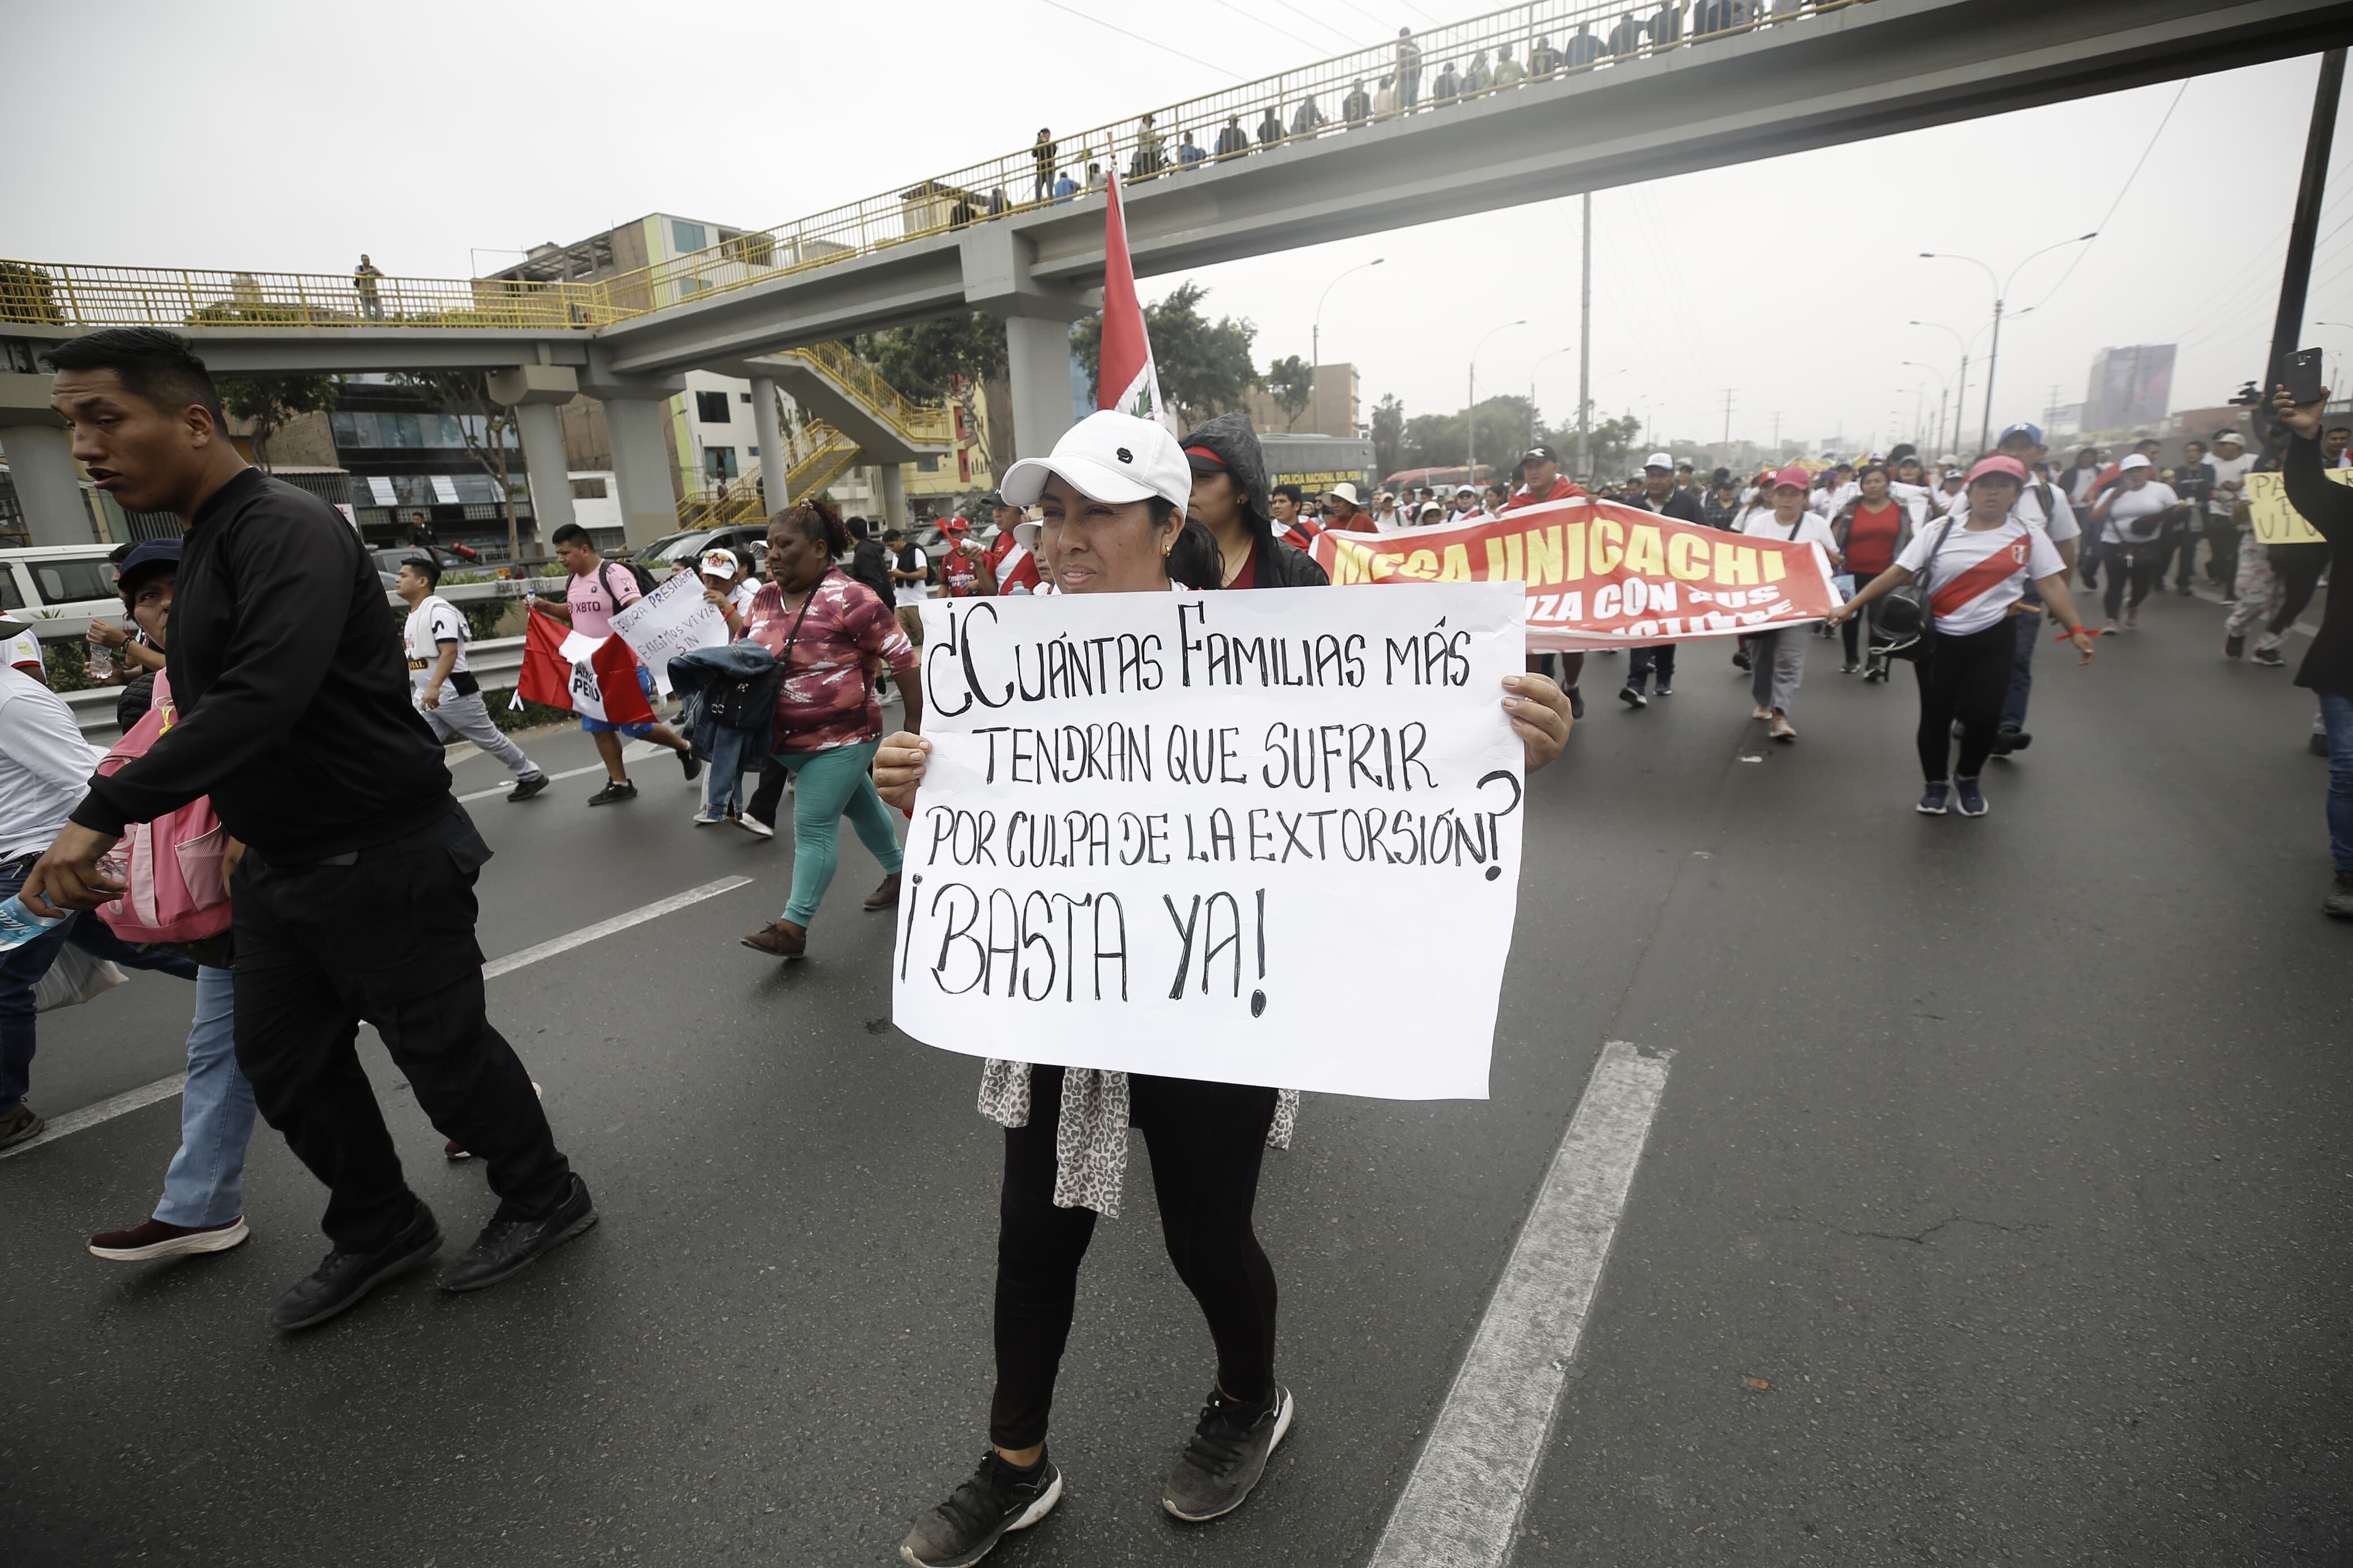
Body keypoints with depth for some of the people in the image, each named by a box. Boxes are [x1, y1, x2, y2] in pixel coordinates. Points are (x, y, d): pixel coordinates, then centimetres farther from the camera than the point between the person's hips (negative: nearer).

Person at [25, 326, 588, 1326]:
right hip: (279, 864, 10)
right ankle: (379, 1232, 36)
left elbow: (267, 693, -32)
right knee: (284, 1064, 17)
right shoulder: (202, 548, 14)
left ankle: (544, 1200, 26)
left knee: (441, 1050, 4)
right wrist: (237, 817, 15)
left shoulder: (286, 529, -18)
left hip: (384, 860, -9)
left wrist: (105, 812, -33)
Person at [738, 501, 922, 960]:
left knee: (814, 827, -7)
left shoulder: (847, 598, -16)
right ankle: (898, 871, 41)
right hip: (788, 739, 7)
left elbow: (902, 657, -15)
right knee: (859, 804, 22)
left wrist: (914, 722, -12)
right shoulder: (766, 598, 5)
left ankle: (794, 926, -2)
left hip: (841, 736, -7)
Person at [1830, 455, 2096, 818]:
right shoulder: (1939, 532, -2)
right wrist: (1850, 606, -12)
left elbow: (2053, 585, 1)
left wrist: (2076, 630, -9)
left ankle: (1968, 780, 25)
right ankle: (1936, 784, 26)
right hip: (1939, 639, -1)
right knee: (1935, 715, 4)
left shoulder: (2030, 538, 3)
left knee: (1984, 716, -4)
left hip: (1992, 641, 1)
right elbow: (1896, 574, -5)